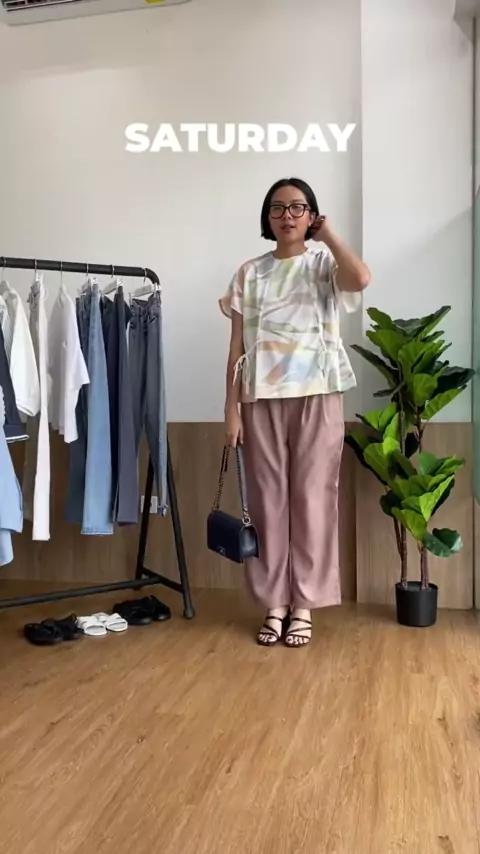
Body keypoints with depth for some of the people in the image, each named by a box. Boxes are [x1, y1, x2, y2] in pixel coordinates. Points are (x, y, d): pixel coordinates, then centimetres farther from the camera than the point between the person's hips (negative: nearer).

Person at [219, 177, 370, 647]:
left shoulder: (324, 264, 5)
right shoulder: (249, 273, 10)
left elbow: (361, 278, -20)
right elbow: (237, 347, 7)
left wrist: (327, 233, -5)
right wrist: (231, 408, 0)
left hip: (316, 396, -2)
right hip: (261, 399, 2)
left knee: (312, 497, 1)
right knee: (268, 500, 4)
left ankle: (303, 604, 13)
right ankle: (275, 603, 16)